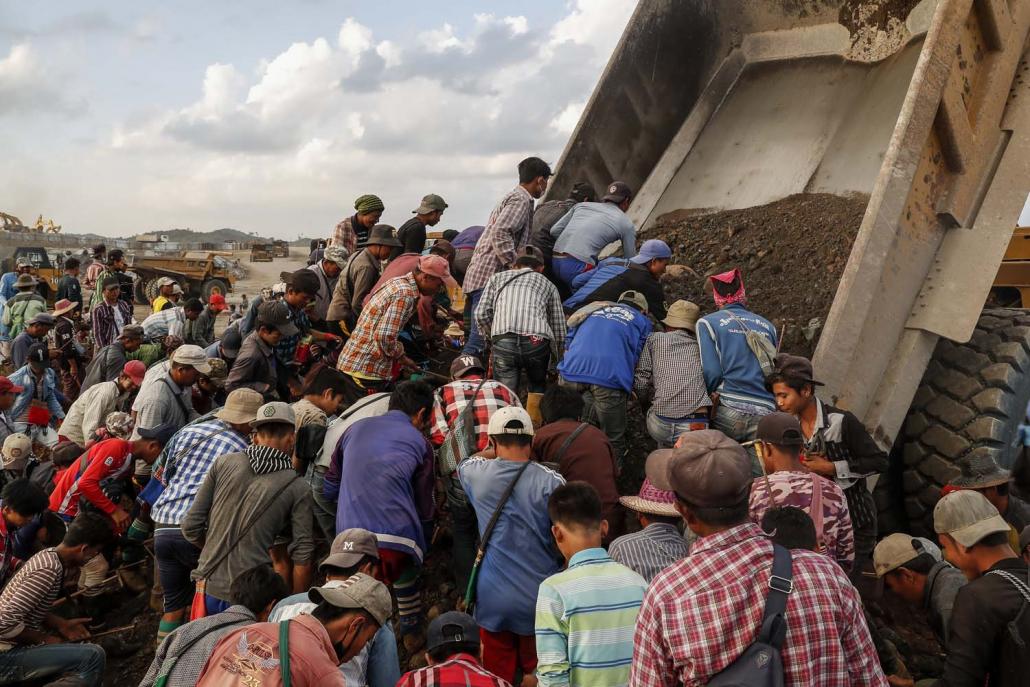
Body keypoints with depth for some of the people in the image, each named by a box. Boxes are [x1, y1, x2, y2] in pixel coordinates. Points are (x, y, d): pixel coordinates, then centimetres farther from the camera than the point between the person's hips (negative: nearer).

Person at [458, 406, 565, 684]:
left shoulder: (475, 473, -7)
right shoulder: (550, 481, -15)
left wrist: (492, 452, 30)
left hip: (493, 599, 1)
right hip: (539, 599, -1)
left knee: (498, 675, 16)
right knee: (538, 674, 18)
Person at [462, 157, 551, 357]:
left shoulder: (514, 196, 24)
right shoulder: (521, 200, -7)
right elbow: (500, 233, -21)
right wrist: (516, 265, -20)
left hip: (480, 275, 10)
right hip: (490, 275, -10)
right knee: (479, 340, -14)